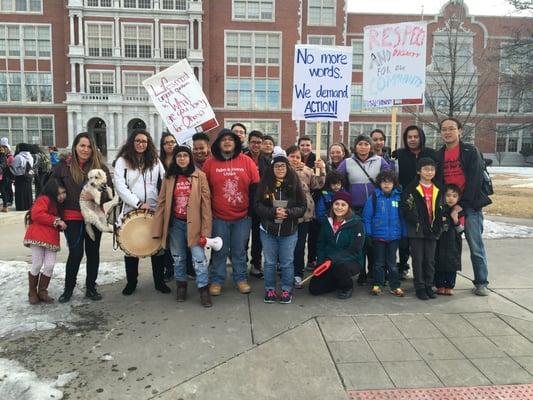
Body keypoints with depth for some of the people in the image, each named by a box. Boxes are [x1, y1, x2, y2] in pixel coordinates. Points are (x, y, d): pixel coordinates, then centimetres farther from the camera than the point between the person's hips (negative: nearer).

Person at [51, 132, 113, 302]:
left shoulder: (100, 166, 1)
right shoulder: (63, 166, 0)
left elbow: (110, 189, 1)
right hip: (72, 217, -1)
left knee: (93, 252, 9)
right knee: (75, 253, -3)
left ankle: (91, 288, 24)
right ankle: (68, 288, 18)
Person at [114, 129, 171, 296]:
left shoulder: (155, 160, 10)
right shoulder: (122, 161, 1)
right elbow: (120, 187, -8)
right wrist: (139, 204, -15)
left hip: (155, 210, 2)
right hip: (131, 210, -1)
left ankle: (160, 282, 18)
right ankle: (131, 282, 22)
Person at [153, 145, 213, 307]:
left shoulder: (200, 176, -5)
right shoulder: (169, 177, 4)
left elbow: (206, 203, -7)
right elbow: (162, 202, 4)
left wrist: (205, 229, -11)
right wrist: (158, 228, 0)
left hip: (193, 223, -3)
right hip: (175, 223, 3)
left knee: (199, 257, -7)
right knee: (178, 257, 16)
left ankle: (203, 289, 6)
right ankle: (181, 285, 33)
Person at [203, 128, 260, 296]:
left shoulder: (246, 161, 0)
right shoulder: (210, 163, -1)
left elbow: (256, 186, 2)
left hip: (242, 216, 0)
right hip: (219, 217, 0)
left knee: (239, 251, 11)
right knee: (220, 251, 10)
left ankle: (241, 279, 26)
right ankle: (216, 280, 23)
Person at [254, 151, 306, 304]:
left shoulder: (294, 184, -3)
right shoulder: (265, 184, -3)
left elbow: (302, 207, -2)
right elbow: (258, 205, -6)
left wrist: (288, 212, -20)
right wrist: (273, 212, -21)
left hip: (289, 231, 0)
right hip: (268, 230, 1)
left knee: (287, 262, 8)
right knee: (269, 262, 10)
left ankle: (286, 290, 23)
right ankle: (269, 289, 25)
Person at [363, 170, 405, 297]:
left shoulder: (399, 197, -2)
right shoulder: (374, 197, -7)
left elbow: (403, 217, 2)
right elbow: (366, 216, -6)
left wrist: (403, 234, 0)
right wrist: (368, 234, -10)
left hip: (394, 236, 1)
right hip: (378, 235, -1)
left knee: (392, 263, 12)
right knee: (379, 262, 12)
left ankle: (395, 286, 22)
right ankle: (377, 284, 23)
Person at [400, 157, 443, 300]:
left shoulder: (438, 190, 10)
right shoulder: (412, 188, -6)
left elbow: (440, 210, 14)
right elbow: (404, 208, -11)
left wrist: (438, 226, 2)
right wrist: (416, 221, -16)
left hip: (432, 230, 4)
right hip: (417, 230, -4)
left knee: (430, 260, 11)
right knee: (418, 260, 3)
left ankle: (429, 286, 22)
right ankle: (420, 287, 12)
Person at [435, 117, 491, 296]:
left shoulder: (471, 151, -2)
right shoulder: (438, 155, 10)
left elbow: (475, 179, -10)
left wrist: (462, 204, -15)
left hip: (470, 205, -4)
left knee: (476, 246, 0)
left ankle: (481, 283, 13)